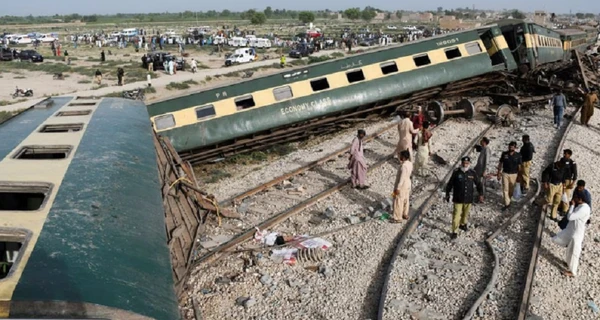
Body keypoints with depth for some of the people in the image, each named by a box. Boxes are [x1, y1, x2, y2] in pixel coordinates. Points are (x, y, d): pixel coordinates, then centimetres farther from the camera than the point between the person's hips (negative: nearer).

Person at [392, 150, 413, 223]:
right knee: (405, 200, 22)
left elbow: (402, 178, -28)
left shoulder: (404, 166, -30)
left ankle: (398, 218, 13)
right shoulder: (409, 164, -2)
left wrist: (397, 188, -23)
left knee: (398, 202, 3)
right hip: (407, 184, 9)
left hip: (402, 186, -9)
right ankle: (405, 214, 37)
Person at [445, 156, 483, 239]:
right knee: (456, 215, -5)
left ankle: (463, 224, 47)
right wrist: (447, 194, 5)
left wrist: (480, 194, 6)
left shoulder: (473, 173, -3)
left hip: (468, 199, 3)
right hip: (458, 199, -3)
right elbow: (450, 184, -1)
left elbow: (478, 184, 9)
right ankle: (455, 232, 4)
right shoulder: (456, 173, -10)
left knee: (465, 213, 20)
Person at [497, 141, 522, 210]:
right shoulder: (504, 154, -5)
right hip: (505, 174, 0)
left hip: (514, 174, 0)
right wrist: (499, 173, 1)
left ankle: (508, 199, 39)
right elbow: (500, 164, 3)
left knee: (511, 189, 13)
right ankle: (507, 203, 4)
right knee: (505, 189, -3)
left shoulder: (518, 155, -7)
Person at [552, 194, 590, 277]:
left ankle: (572, 272, 28)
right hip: (569, 230, 9)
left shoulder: (584, 209, -30)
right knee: (555, 239, 16)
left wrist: (573, 205, -20)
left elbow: (570, 217, -30)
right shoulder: (580, 206, 0)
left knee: (573, 254, 8)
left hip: (576, 234, -9)